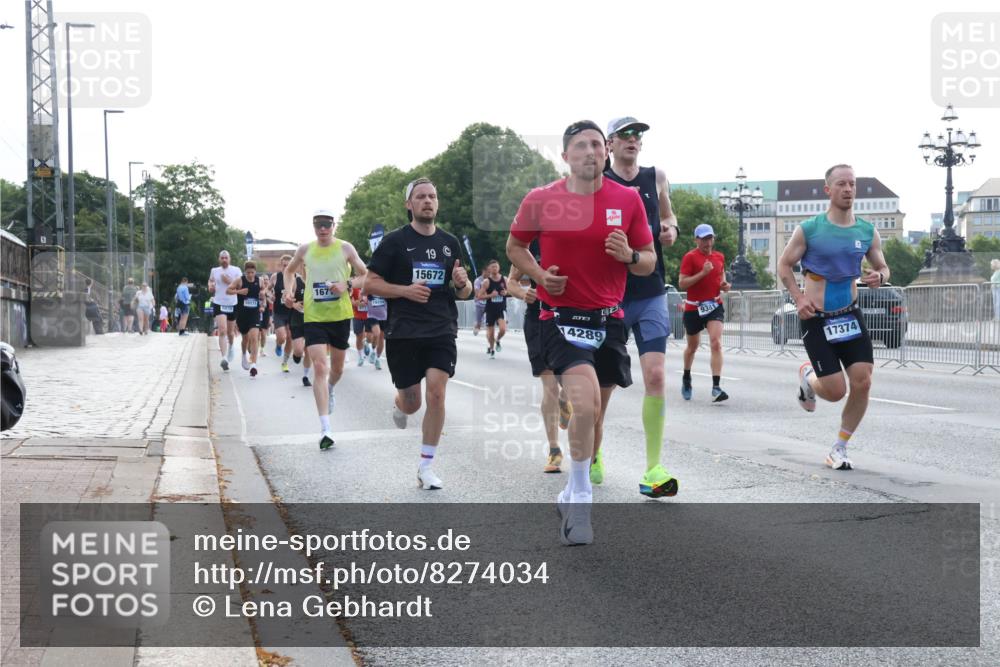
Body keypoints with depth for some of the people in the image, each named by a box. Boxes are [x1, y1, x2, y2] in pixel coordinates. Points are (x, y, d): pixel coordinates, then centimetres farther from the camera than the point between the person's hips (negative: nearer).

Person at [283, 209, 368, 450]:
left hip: (340, 315, 1)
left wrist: (347, 286, -16)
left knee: (337, 368, 16)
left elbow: (365, 275, 1)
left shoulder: (345, 248, -2)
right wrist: (289, 290, 5)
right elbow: (289, 271, 22)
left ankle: (330, 390, 55)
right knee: (319, 367, -14)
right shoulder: (305, 250, 4)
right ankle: (325, 430, -17)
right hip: (313, 316, -1)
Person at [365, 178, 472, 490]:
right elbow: (370, 284, -2)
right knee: (412, 402, 6)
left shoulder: (450, 243, 10)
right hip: (404, 332, -2)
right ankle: (398, 404, 46)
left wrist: (463, 283, -7)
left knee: (436, 394, -13)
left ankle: (426, 466, -1)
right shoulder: (395, 241, -2)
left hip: (441, 332, 2)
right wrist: (406, 290, -16)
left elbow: (463, 292, 17)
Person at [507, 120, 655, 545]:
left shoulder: (628, 199, 1)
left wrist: (630, 256, -15)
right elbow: (515, 245, 13)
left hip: (609, 318, 4)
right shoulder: (541, 200, -3)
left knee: (594, 416, 13)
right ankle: (580, 500, -12)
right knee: (585, 403, -25)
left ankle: (572, 496, 35)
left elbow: (649, 262, 8)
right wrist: (539, 274, -5)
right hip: (561, 316, -3)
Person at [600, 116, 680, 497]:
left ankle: (653, 470, -8)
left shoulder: (656, 178, 7)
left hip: (651, 295, 2)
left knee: (655, 377, -11)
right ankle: (593, 448, 33)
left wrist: (670, 229, 2)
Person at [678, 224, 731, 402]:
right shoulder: (690, 257, -7)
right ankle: (686, 379, 42)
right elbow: (682, 283, -15)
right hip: (693, 307, -2)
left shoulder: (720, 257, 9)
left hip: (715, 305, 2)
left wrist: (724, 285, 4)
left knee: (716, 343, -17)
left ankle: (716, 388, -22)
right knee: (692, 346, 15)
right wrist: (703, 273, -22)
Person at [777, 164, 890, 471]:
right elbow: (784, 265, 0)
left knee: (862, 383, -9)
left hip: (850, 315, 4)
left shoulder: (867, 231, 2)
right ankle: (807, 376, 30)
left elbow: (882, 267, 13)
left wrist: (879, 277, -12)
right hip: (816, 319, -4)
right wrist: (799, 297, -15)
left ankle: (839, 449, 10)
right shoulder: (809, 229, -8)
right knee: (836, 391, -8)